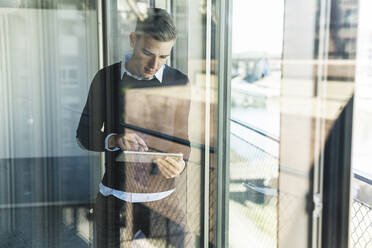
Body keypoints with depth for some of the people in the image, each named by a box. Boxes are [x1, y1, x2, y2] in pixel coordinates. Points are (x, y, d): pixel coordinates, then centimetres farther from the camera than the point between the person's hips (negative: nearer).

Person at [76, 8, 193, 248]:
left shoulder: (179, 83, -4)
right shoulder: (106, 78, -3)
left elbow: (184, 142, 1)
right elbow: (85, 135, 2)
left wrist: (179, 164, -22)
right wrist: (115, 140, -19)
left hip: (163, 199, 0)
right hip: (114, 199, 0)